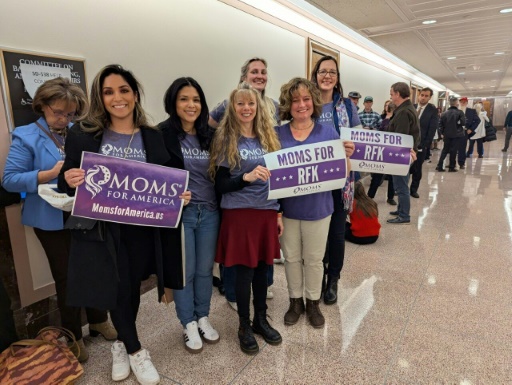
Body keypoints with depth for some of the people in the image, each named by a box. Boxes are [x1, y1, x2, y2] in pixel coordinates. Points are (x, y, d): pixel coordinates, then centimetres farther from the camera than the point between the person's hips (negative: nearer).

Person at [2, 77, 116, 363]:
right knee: (66, 276, 10)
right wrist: (50, 174, -23)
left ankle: (99, 320, 36)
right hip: (52, 220, -3)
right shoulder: (26, 137, -7)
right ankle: (72, 335, 29)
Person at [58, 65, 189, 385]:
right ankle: (135, 350, 32)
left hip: (142, 227, 2)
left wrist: (180, 196, -14)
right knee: (117, 289, 6)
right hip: (102, 226, -1)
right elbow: (66, 182, 0)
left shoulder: (153, 137, 1)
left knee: (133, 287, 16)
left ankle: (123, 343, 45)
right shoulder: (83, 134, -3)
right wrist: (69, 180, -22)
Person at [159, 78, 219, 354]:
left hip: (209, 212, 4)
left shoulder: (209, 135, 6)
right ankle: (188, 323, 31)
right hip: (179, 213, -4)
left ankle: (203, 318, 36)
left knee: (205, 269, 15)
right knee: (184, 271, 9)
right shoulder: (162, 135, -8)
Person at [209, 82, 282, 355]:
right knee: (244, 270, 4)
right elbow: (220, 185, -8)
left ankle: (261, 319, 32)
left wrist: (279, 213, 11)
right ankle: (244, 325, 24)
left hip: (267, 211, 4)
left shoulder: (267, 137, 9)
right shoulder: (225, 139, -4)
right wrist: (246, 177, -24)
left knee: (262, 267, 13)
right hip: (239, 213, -4)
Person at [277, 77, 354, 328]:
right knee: (291, 258, 16)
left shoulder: (327, 131, -4)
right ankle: (295, 302, 37)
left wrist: (347, 155, -23)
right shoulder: (277, 134, -4)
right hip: (286, 208, 1)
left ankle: (313, 302, 37)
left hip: (317, 208, 0)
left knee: (314, 259, 15)